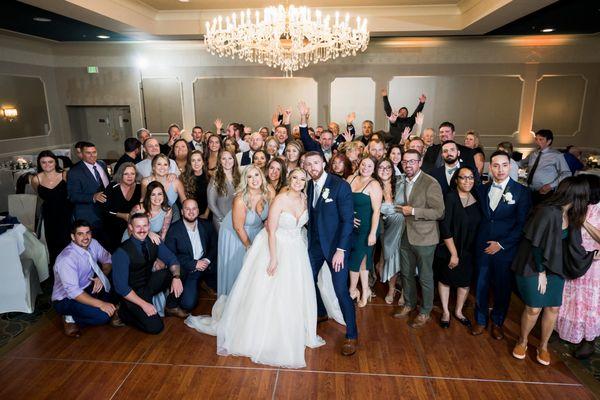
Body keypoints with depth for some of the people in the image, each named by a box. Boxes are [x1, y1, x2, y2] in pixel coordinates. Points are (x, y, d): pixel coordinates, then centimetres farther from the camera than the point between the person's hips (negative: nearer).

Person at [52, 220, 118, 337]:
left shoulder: (93, 243, -9)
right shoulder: (67, 258, -28)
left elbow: (107, 259, 6)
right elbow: (73, 292, -33)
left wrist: (101, 277, -15)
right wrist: (100, 304, -37)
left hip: (88, 288, 7)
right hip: (66, 298, -7)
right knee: (103, 315, -28)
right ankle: (71, 319, -2)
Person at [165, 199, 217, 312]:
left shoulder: (207, 225, 6)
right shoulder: (174, 230, -5)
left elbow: (215, 246, 9)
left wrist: (207, 260, -11)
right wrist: (194, 264, -14)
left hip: (207, 264, 4)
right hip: (187, 270, -3)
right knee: (188, 304, -20)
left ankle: (205, 282, 13)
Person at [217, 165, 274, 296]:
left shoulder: (269, 192, -21)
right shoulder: (240, 199, -33)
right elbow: (238, 227, -23)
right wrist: (249, 246, -12)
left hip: (256, 231, 5)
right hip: (234, 233, -5)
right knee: (235, 264, 10)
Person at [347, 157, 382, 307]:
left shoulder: (374, 185, -12)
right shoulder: (351, 179, 4)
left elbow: (376, 210, -15)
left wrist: (373, 233, -18)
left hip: (367, 227, -5)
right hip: (352, 227, 5)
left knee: (355, 258, 4)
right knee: (361, 258, 14)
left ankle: (352, 290, 25)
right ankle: (365, 290, 29)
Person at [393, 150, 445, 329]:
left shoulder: (431, 183, -16)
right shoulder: (402, 182, 7)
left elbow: (439, 212, -19)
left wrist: (413, 211, -21)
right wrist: (400, 210, 3)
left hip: (424, 237, -6)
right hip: (406, 235, 7)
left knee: (425, 277, 9)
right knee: (406, 273, 18)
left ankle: (425, 312, 26)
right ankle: (409, 304, 38)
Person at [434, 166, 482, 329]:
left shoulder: (476, 198, -1)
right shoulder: (450, 198, -15)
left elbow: (477, 225, 4)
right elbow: (445, 228, -17)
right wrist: (453, 253, -16)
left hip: (469, 250, 4)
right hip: (448, 249, -4)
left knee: (465, 282, 14)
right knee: (445, 280, 12)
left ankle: (458, 311, 36)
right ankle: (445, 312, 32)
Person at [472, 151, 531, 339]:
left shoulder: (521, 192, -7)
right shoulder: (482, 189, 4)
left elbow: (522, 225, -9)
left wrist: (501, 244, -12)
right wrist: (479, 239, 0)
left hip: (506, 249, -2)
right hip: (483, 247, 3)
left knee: (502, 288, 12)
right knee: (481, 286, 10)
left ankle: (497, 322, 34)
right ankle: (481, 320, 30)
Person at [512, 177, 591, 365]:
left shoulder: (571, 215, -1)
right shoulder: (548, 212, -24)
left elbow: (569, 243, 11)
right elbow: (536, 245, -19)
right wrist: (541, 272, -12)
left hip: (556, 267, 7)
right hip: (534, 265, -7)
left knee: (553, 308, 10)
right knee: (534, 308, -1)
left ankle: (543, 346, 31)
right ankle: (522, 341, 26)